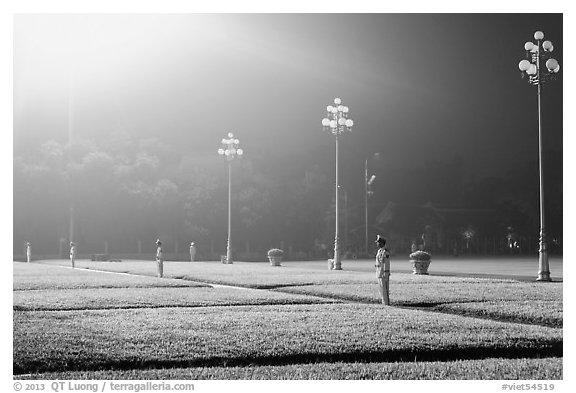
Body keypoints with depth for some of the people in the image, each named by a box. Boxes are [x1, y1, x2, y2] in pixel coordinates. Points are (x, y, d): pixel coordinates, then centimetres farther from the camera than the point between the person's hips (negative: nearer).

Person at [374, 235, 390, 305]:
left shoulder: (385, 252, -14)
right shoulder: (379, 251, 16)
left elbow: (386, 263, -18)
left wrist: (385, 273, -21)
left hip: (384, 272, -10)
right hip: (379, 272, 10)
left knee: (385, 289, -8)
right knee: (381, 289, 12)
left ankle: (387, 303, -6)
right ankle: (384, 302, 17)